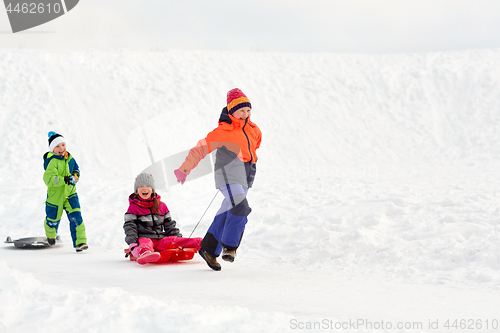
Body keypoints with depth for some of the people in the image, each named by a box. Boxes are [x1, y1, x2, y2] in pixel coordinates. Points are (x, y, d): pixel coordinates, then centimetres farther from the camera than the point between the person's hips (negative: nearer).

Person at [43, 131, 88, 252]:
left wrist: (75, 177, -4)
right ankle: (50, 235, 46)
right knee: (53, 219, 12)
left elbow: (76, 169, 18)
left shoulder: (69, 158, 0)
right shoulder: (52, 162, -22)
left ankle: (80, 242, -11)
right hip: (55, 195, -4)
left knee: (75, 216, -12)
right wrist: (64, 180, -40)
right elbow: (48, 179, -33)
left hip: (70, 193, 4)